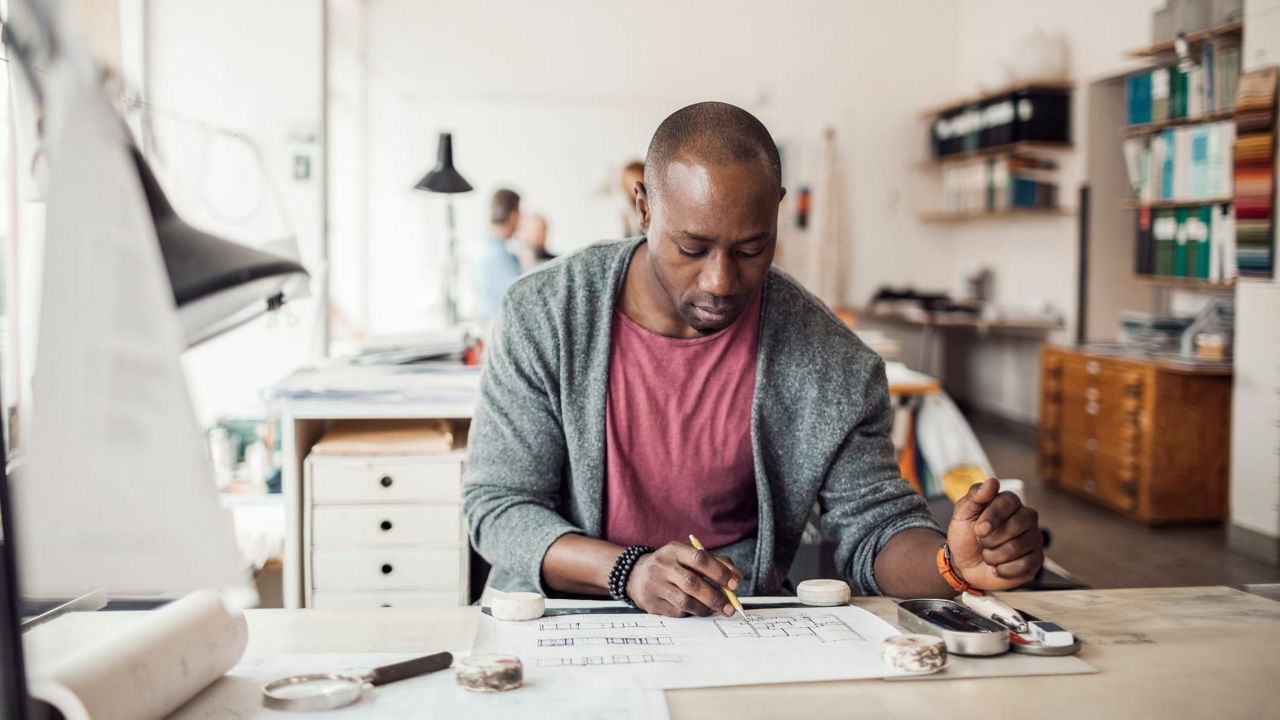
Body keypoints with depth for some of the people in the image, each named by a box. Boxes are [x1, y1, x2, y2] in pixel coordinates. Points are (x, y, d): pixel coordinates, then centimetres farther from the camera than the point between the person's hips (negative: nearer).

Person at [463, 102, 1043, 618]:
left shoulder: (830, 364, -7)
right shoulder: (542, 317, -9)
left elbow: (872, 527, 0)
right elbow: (496, 506, -7)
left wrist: (953, 562, -23)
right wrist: (628, 570, -24)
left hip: (738, 634, 1)